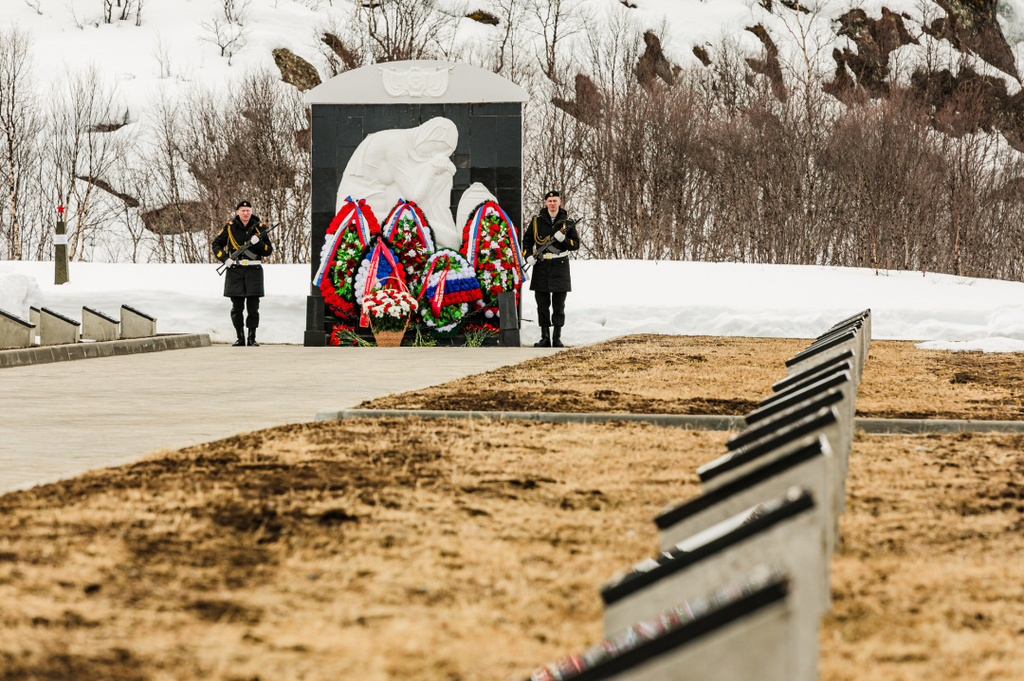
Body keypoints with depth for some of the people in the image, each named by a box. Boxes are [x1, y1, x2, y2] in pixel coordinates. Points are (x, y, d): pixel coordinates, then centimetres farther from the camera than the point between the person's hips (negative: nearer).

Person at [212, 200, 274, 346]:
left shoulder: (259, 227, 6)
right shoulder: (230, 228, 5)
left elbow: (268, 251, 7)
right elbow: (216, 244, 13)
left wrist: (258, 242, -12)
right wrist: (224, 258, -3)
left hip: (253, 270, 0)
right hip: (235, 270, 0)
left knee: (253, 307, -3)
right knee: (237, 307, 2)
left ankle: (252, 337, 5)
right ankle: (240, 337, 11)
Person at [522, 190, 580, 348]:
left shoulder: (567, 222, 3)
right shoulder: (538, 221, 6)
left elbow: (576, 244, 4)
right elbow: (527, 239, 15)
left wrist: (563, 239, -14)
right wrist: (528, 255, -2)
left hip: (559, 266, -1)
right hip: (541, 266, 1)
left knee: (558, 305, 0)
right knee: (542, 304, 3)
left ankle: (557, 337, 5)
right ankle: (545, 337, 8)